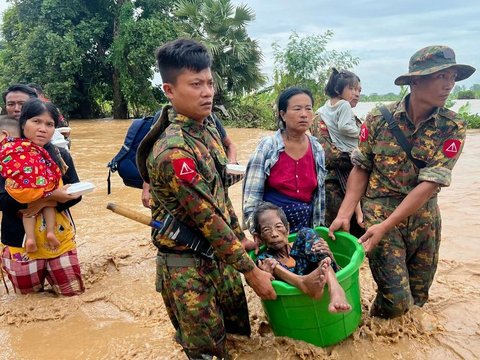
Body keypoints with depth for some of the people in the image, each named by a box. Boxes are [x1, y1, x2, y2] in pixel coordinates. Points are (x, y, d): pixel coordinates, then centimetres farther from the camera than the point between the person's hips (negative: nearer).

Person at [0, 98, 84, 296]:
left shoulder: (60, 155, -2)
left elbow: (75, 194, -3)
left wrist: (44, 203, -20)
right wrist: (51, 195, -28)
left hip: (60, 237, 2)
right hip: (21, 240, -2)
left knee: (73, 291, 11)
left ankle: (49, 271, 37)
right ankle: (39, 273, 43)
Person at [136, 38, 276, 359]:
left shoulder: (207, 128, 1)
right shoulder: (174, 151, -27)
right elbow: (208, 220, -25)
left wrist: (241, 236, 15)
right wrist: (252, 271, -18)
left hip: (220, 253, 8)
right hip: (187, 266, -8)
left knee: (237, 330, 22)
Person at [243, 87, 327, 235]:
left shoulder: (317, 149, 0)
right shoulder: (267, 146, -12)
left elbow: (319, 195, 9)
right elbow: (252, 195, -11)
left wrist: (318, 227, 11)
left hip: (305, 227, 4)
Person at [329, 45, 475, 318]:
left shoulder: (453, 128, -8)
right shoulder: (378, 119, -8)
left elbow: (430, 183, -16)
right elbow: (361, 169, -2)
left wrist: (386, 226, -23)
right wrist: (345, 215, -13)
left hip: (424, 219, 3)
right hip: (379, 211, -2)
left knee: (418, 298, 15)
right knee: (397, 300, -8)